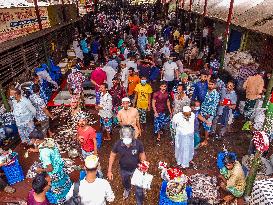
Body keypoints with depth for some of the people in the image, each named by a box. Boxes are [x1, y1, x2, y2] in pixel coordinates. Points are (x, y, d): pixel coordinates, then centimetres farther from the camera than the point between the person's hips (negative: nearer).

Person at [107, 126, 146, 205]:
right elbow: (112, 156, -12)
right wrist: (109, 171, -9)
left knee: (139, 188, 15)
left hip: (136, 169, -2)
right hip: (124, 169, 2)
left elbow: (142, 155, -12)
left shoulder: (138, 143, -30)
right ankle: (127, 189, 70)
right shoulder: (118, 144, -28)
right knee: (125, 182, 32)